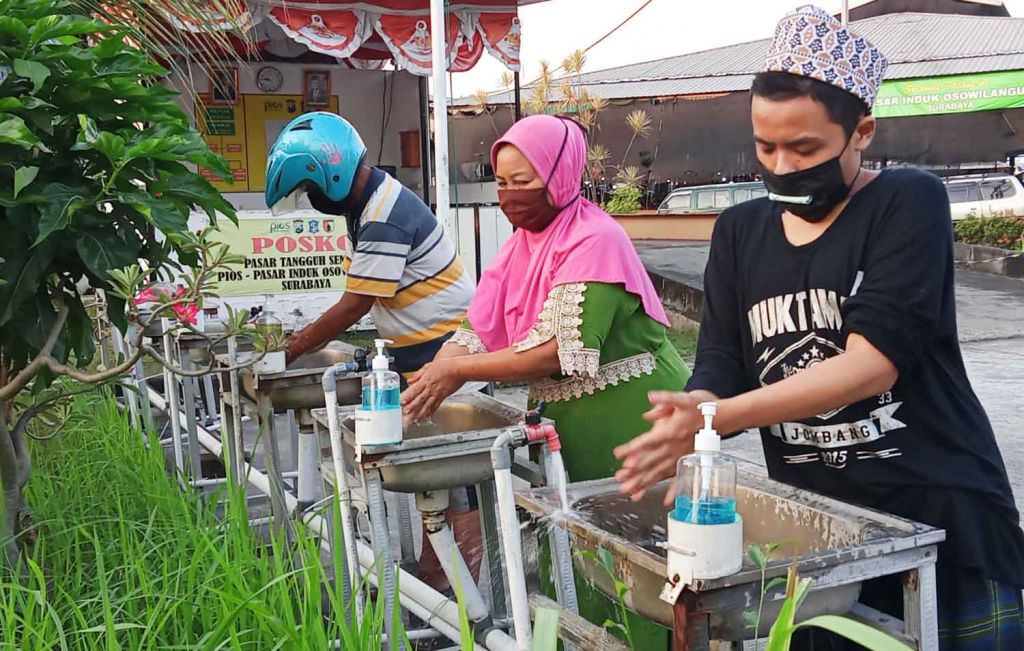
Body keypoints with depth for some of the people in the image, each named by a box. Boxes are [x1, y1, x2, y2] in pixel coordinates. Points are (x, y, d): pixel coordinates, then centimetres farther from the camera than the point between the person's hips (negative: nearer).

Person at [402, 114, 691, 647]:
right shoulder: (523, 243, 9)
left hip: (629, 424, -8)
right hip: (573, 427, 8)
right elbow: (478, 332, 6)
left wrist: (457, 371, -22)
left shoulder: (594, 239, -17)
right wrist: (425, 387, -10)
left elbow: (561, 351, -25)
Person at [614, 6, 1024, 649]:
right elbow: (721, 368, -1)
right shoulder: (740, 231, 6)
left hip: (943, 521, -4)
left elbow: (873, 362, -21)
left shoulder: (908, 202, -10)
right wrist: (687, 415, -25)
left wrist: (713, 419, -30)